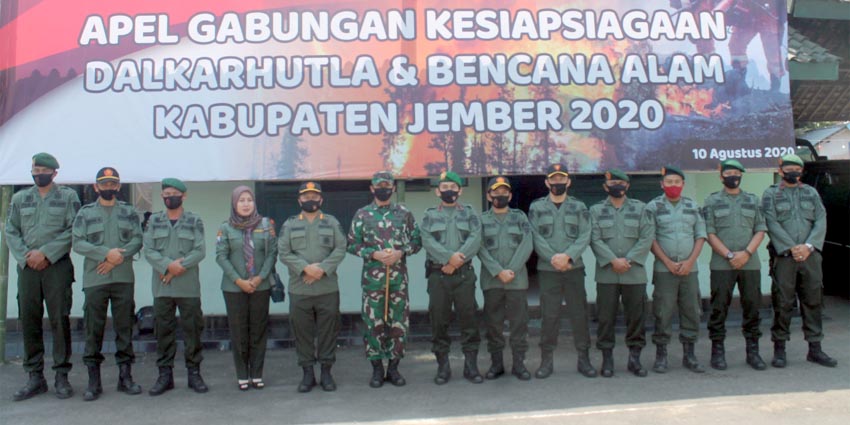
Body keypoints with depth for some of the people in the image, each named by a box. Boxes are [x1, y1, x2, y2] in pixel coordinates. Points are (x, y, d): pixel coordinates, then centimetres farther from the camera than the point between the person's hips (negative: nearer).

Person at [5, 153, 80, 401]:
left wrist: (45, 253, -12)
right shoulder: (20, 198, 16)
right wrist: (25, 257, -6)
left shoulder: (68, 197, 5)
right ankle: (35, 378, 12)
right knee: (29, 322, 4)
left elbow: (73, 231, -4)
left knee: (60, 321, -3)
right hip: (27, 267, 4)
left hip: (57, 266, -3)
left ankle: (62, 376, 4)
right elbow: (11, 232, 10)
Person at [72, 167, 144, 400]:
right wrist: (106, 253, -15)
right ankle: (94, 381, 9)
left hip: (124, 278, 1)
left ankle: (125, 376, 13)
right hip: (94, 279, -1)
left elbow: (137, 240, 2)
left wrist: (119, 257, -13)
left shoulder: (129, 212, 12)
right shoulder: (85, 213, 9)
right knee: (94, 329, 1)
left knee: (124, 327, 5)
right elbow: (78, 243, -2)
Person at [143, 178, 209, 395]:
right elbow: (148, 250, 1)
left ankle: (194, 373, 12)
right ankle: (165, 374, 15)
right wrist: (168, 265, -15)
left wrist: (177, 268, -15)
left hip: (188, 286, -2)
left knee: (192, 329, 2)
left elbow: (200, 251, -4)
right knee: (163, 330, 6)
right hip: (161, 287, 2)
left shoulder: (194, 221, 5)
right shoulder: (154, 221, 11)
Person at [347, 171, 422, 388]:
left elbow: (416, 241, 7)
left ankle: (393, 367, 18)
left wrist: (400, 252, -11)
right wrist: (374, 254, -12)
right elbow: (353, 244, 3)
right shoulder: (362, 214, 4)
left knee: (399, 323, 4)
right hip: (372, 277, -1)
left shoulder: (404, 213, 7)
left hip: (399, 276, 1)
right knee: (373, 323, 2)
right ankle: (377, 369, 15)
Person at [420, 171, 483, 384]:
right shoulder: (430, 215, 10)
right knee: (439, 320, 3)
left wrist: (458, 259, -17)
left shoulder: (469, 213, 11)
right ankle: (443, 366, 13)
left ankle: (471, 365, 12)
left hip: (464, 273, 0)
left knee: (468, 318, 1)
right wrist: (449, 257, -20)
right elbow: (427, 241, -6)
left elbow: (475, 239, -4)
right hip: (437, 275, 0)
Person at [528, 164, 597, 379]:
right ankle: (546, 359, 12)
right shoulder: (536, 207, 6)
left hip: (574, 268, 1)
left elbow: (585, 236, -3)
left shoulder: (579, 207, 7)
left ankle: (583, 357, 15)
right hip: (547, 269, -1)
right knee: (549, 315, 2)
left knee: (579, 313, 4)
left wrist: (567, 256, -18)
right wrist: (553, 258, -15)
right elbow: (536, 237, -3)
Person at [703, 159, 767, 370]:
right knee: (719, 308, -1)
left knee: (752, 307, 5)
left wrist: (746, 253, -9)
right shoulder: (712, 201, 5)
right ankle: (717, 352, 8)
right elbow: (709, 234, -2)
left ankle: (753, 352, 16)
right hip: (721, 265, -3)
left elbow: (760, 230, 7)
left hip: (750, 264, 3)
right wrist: (730, 255, -12)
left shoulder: (753, 200, 14)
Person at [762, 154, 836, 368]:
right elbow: (772, 224, -6)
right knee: (783, 303, -1)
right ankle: (779, 349, 8)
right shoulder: (771, 194, 4)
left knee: (814, 301, 7)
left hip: (810, 255, 3)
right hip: (783, 256, -3)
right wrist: (791, 248, -15)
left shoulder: (811, 193, 14)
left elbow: (821, 221, 4)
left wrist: (808, 246, -10)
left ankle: (815, 349, 16)